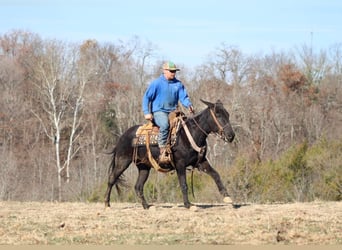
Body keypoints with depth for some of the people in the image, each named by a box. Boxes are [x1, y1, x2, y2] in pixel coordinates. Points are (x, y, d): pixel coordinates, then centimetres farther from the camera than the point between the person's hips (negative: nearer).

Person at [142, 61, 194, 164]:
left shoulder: (178, 84, 12)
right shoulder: (156, 83, 0)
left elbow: (183, 97, 10)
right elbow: (146, 97, 2)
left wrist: (188, 105, -13)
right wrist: (147, 112, -9)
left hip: (173, 112, 5)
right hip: (159, 112, -5)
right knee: (165, 124, -37)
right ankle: (163, 153, -38)